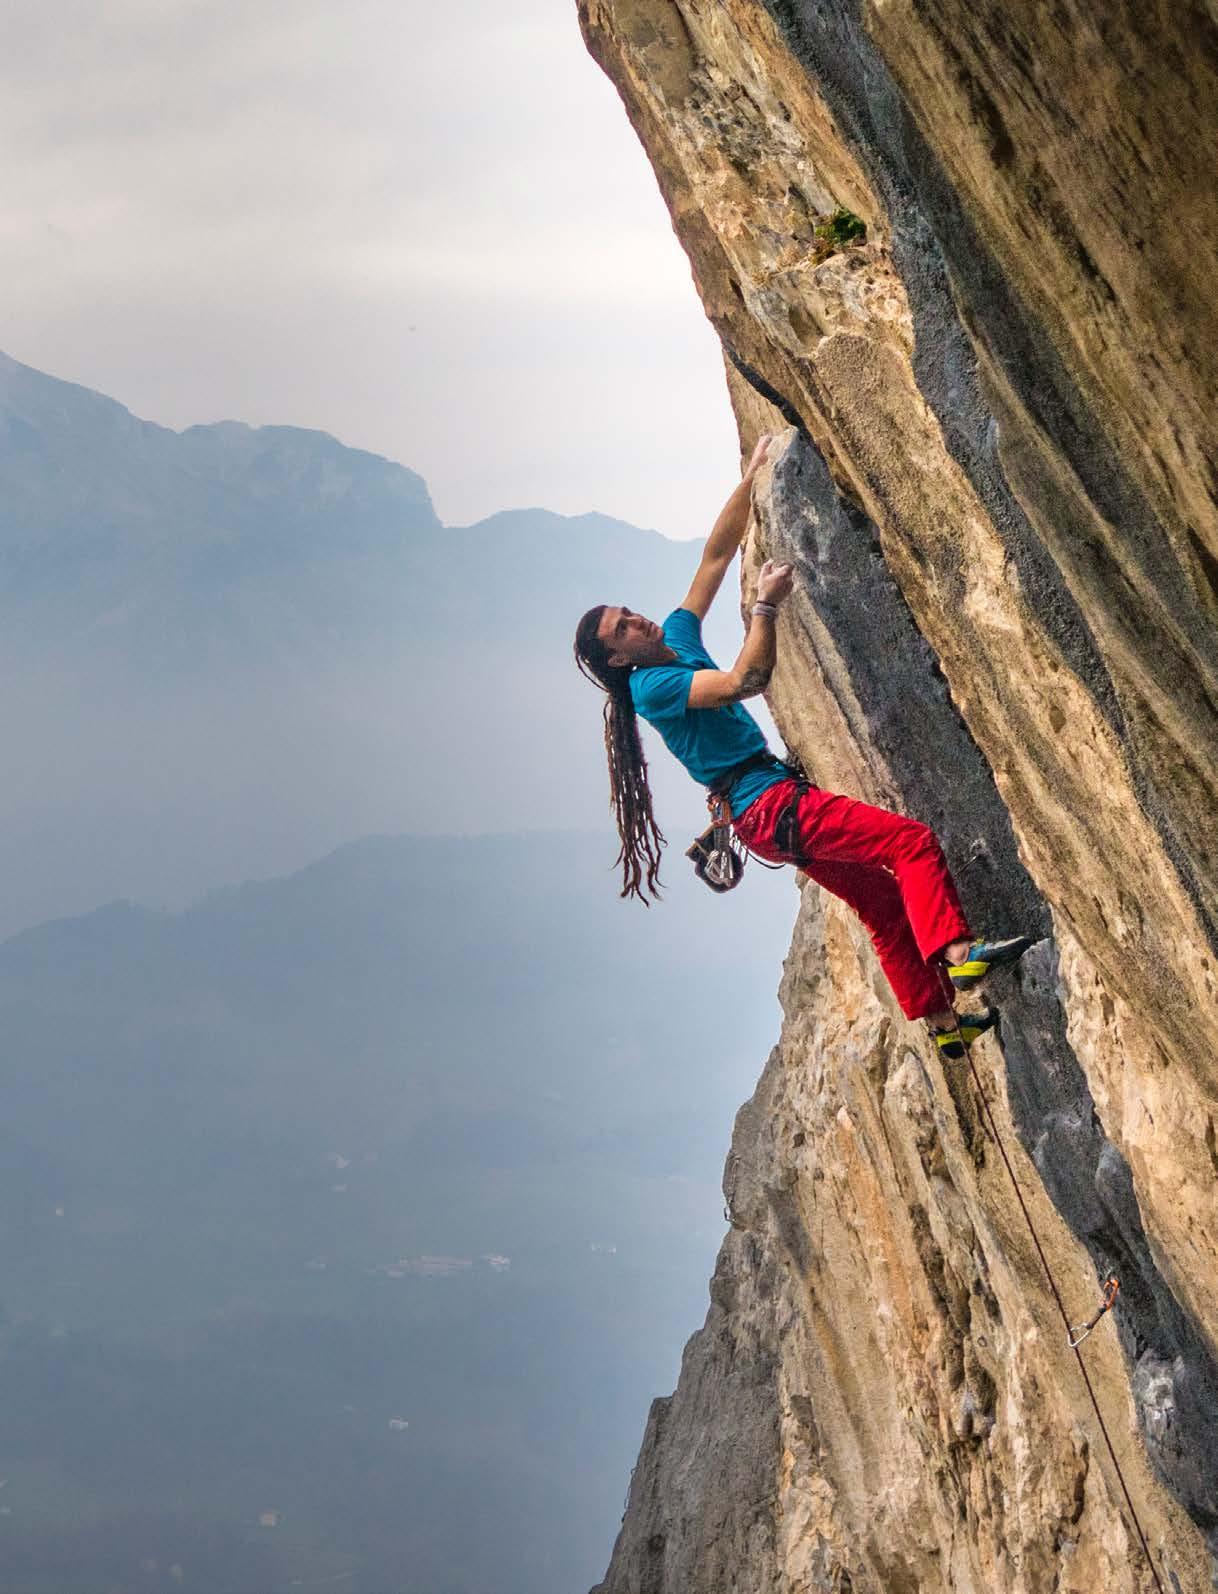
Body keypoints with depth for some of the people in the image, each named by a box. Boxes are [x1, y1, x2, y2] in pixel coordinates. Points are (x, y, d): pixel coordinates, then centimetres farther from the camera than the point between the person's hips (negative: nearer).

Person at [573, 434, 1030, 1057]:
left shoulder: (676, 638, 13)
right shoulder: (653, 686, -13)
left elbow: (716, 556, 15)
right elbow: (745, 679, -24)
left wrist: (751, 478, 12)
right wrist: (765, 604, -18)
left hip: (770, 814, 10)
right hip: (771, 804, -10)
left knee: (883, 903, 11)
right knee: (914, 841, -21)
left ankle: (943, 1022, 15)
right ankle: (958, 954, -34)